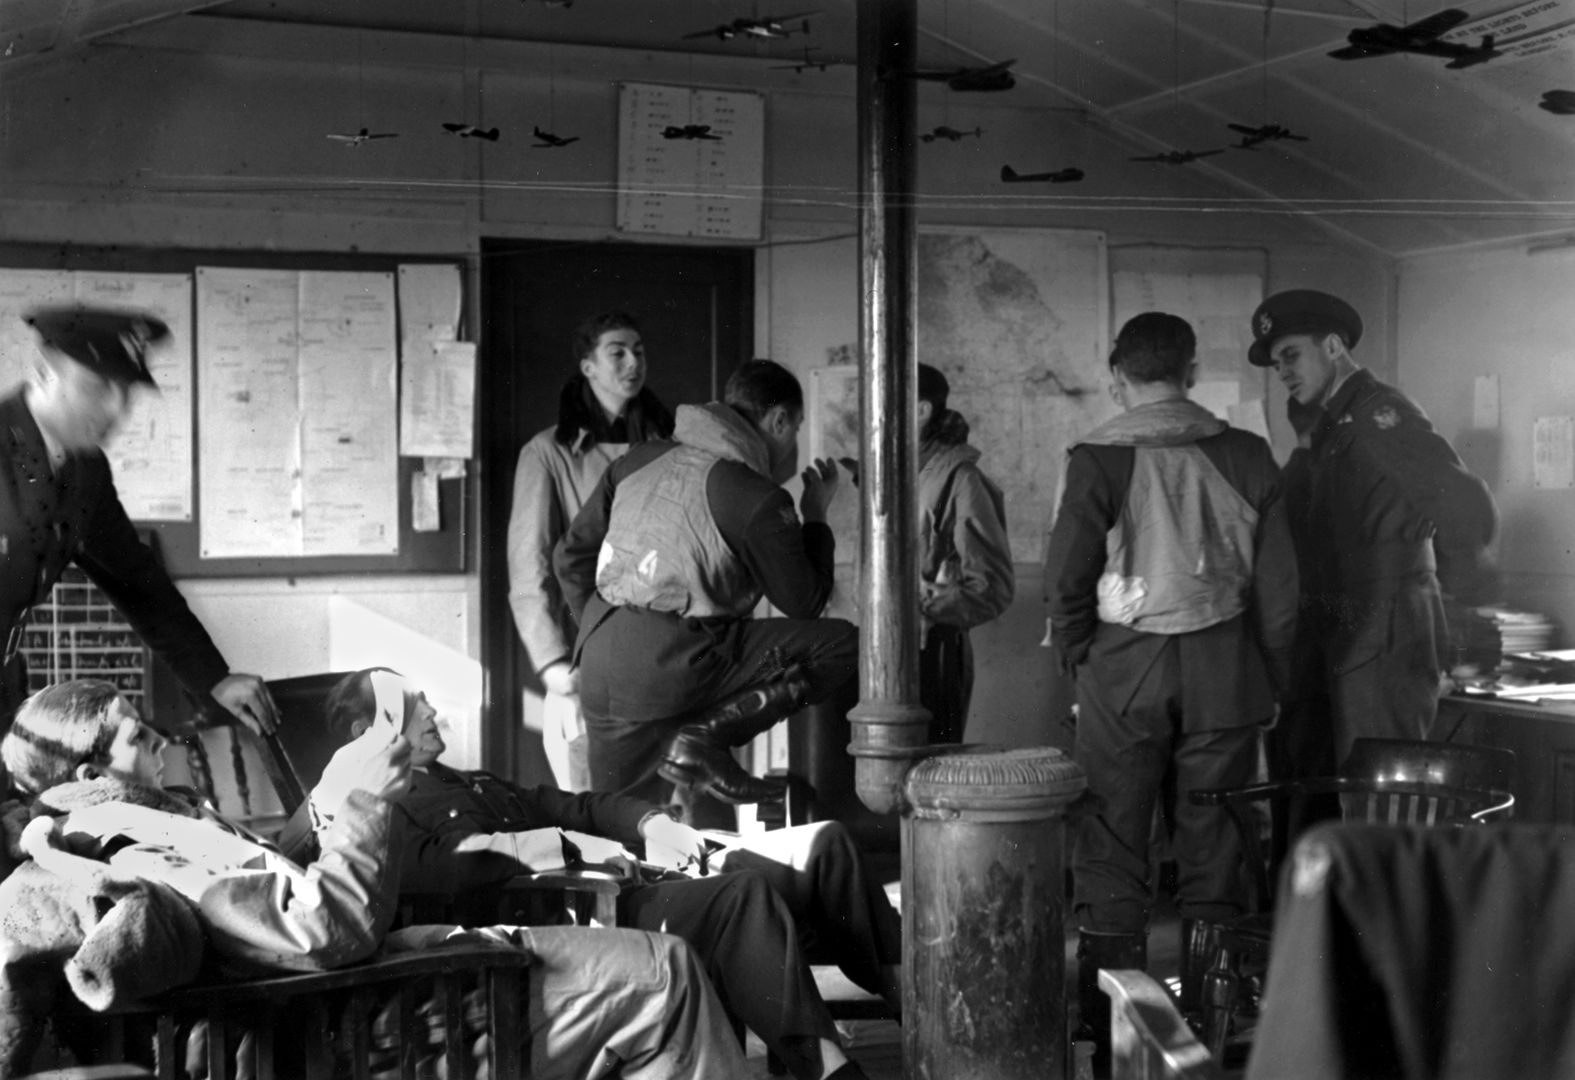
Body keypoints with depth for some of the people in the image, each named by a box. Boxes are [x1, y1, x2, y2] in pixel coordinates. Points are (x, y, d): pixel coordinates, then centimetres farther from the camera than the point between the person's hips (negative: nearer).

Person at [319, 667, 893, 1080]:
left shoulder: (474, 785, 31)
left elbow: (576, 806, 27)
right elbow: (446, 867, -17)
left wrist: (654, 825, 8)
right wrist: (544, 844, -12)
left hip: (616, 880, 10)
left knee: (822, 845, 0)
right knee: (744, 893, -33)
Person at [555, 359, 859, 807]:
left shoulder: (640, 460, 13)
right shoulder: (759, 499, -6)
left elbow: (570, 556, 16)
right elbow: (804, 603, 3)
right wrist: (815, 516, 17)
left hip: (599, 669, 7)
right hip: (677, 665, -7)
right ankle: (707, 733, -8)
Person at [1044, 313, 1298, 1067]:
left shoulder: (1098, 460, -7)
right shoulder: (1245, 457, 0)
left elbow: (1068, 579, -8)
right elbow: (1278, 587, 2)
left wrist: (1075, 658, 8)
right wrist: (1270, 681, 13)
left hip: (1123, 671, -2)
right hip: (1223, 671, 2)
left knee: (1111, 861, 7)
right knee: (1213, 857, 12)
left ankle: (1110, 1032, 10)